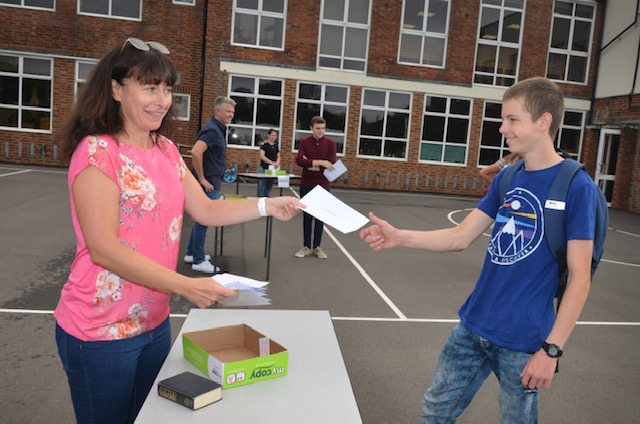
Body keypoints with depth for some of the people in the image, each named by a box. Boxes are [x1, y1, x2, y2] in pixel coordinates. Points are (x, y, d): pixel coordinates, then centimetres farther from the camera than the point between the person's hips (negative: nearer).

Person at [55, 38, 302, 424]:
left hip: (155, 319, 7)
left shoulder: (166, 150, 7)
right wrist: (186, 286, -28)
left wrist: (267, 206, -4)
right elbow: (103, 249, -23)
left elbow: (205, 210, 9)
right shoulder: (98, 151, -18)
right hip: (102, 332, -7)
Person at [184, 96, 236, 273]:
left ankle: (191, 253, 29)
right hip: (208, 183, -10)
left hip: (212, 183, 10)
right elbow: (195, 152, -31)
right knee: (203, 220, -3)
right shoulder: (212, 130, -18)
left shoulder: (219, 129, 14)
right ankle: (198, 261, 5)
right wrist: (202, 179, -24)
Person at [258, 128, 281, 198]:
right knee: (262, 186, -5)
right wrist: (272, 163, -22)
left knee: (269, 187, 9)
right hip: (264, 168, -6)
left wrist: (277, 162, -9)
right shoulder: (264, 144, -5)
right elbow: (262, 156, -14)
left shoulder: (276, 145, 13)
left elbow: (278, 156, 14)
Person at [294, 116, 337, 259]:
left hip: (323, 185, 0)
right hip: (306, 185, 0)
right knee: (307, 216, 6)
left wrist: (312, 165, -14)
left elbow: (332, 164, -10)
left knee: (320, 217, 6)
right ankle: (306, 246, 14)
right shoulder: (304, 142, 1)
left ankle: (317, 246, 17)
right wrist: (320, 162, -22)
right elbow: (299, 160, -15)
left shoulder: (330, 143, 1)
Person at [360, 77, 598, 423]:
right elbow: (461, 237, 6)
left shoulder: (576, 185, -13)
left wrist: (552, 348, -16)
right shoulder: (506, 179, 6)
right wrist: (398, 237, -5)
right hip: (473, 327, 6)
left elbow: (579, 278, -14)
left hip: (523, 340, -5)